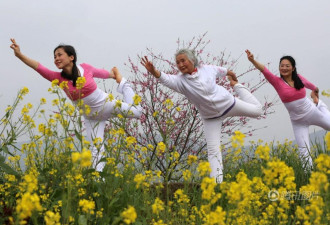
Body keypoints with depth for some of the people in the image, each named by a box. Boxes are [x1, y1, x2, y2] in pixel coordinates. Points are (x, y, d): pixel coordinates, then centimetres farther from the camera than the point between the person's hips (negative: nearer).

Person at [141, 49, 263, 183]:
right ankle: (217, 181, 1)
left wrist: (230, 74, 26)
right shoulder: (180, 81, -22)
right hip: (210, 117, -1)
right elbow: (166, 79, -43)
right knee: (213, 149, -6)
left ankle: (236, 86, 35)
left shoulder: (207, 69, -17)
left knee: (257, 110, 14)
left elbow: (221, 71, 6)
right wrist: (154, 72, -64)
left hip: (228, 103, 1)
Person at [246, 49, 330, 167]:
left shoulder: (299, 78, -6)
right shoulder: (277, 82, -14)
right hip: (297, 121, -1)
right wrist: (252, 60, -45)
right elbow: (264, 70, -32)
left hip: (312, 112, 2)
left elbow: (310, 85, 19)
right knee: (304, 152, -2)